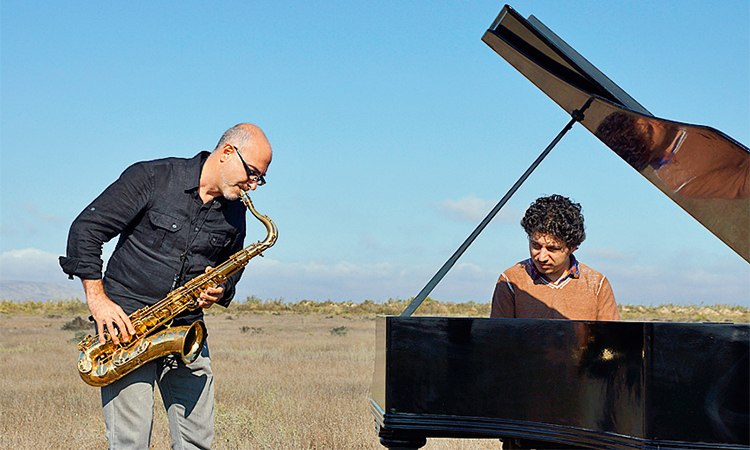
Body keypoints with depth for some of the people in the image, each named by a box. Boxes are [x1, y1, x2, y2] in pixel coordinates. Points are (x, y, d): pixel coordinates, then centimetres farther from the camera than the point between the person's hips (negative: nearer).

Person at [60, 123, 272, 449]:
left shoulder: (234, 214, 9)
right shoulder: (152, 178, -8)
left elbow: (232, 269, 25)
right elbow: (85, 229, -7)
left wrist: (220, 291, 0)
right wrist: (97, 299, -15)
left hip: (186, 328, 5)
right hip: (126, 319, -5)